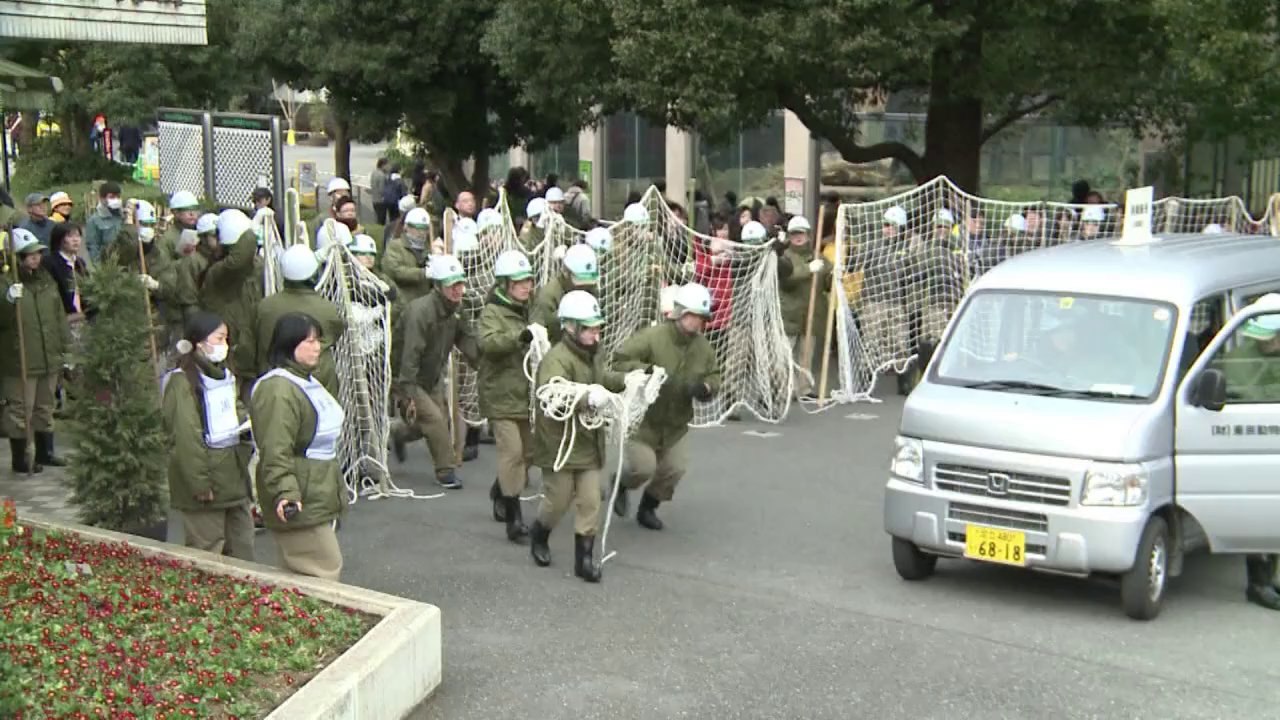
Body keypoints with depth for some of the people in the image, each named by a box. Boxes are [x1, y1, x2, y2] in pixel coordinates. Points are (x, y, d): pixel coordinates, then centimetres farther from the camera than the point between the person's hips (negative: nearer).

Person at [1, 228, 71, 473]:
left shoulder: (46, 279, 11)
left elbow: (59, 316, 16)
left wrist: (66, 347, 15)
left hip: (50, 359, 7)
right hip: (20, 362, -7)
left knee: (45, 408, 17)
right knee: (20, 411, 0)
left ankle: (45, 453, 29)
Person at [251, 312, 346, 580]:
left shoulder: (306, 381, 16)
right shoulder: (278, 390, -20)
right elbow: (275, 453, -27)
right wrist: (285, 493, -36)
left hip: (320, 497, 11)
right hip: (299, 506, -11)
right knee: (326, 573, -9)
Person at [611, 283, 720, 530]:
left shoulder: (703, 347, -2)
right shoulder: (651, 337, -22)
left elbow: (714, 376, 9)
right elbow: (619, 361, -20)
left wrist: (705, 387, -15)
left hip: (676, 423, 6)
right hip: (642, 418, -6)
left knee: (675, 469, 5)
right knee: (643, 467, -12)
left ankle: (648, 507, 32)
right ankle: (620, 483, 26)